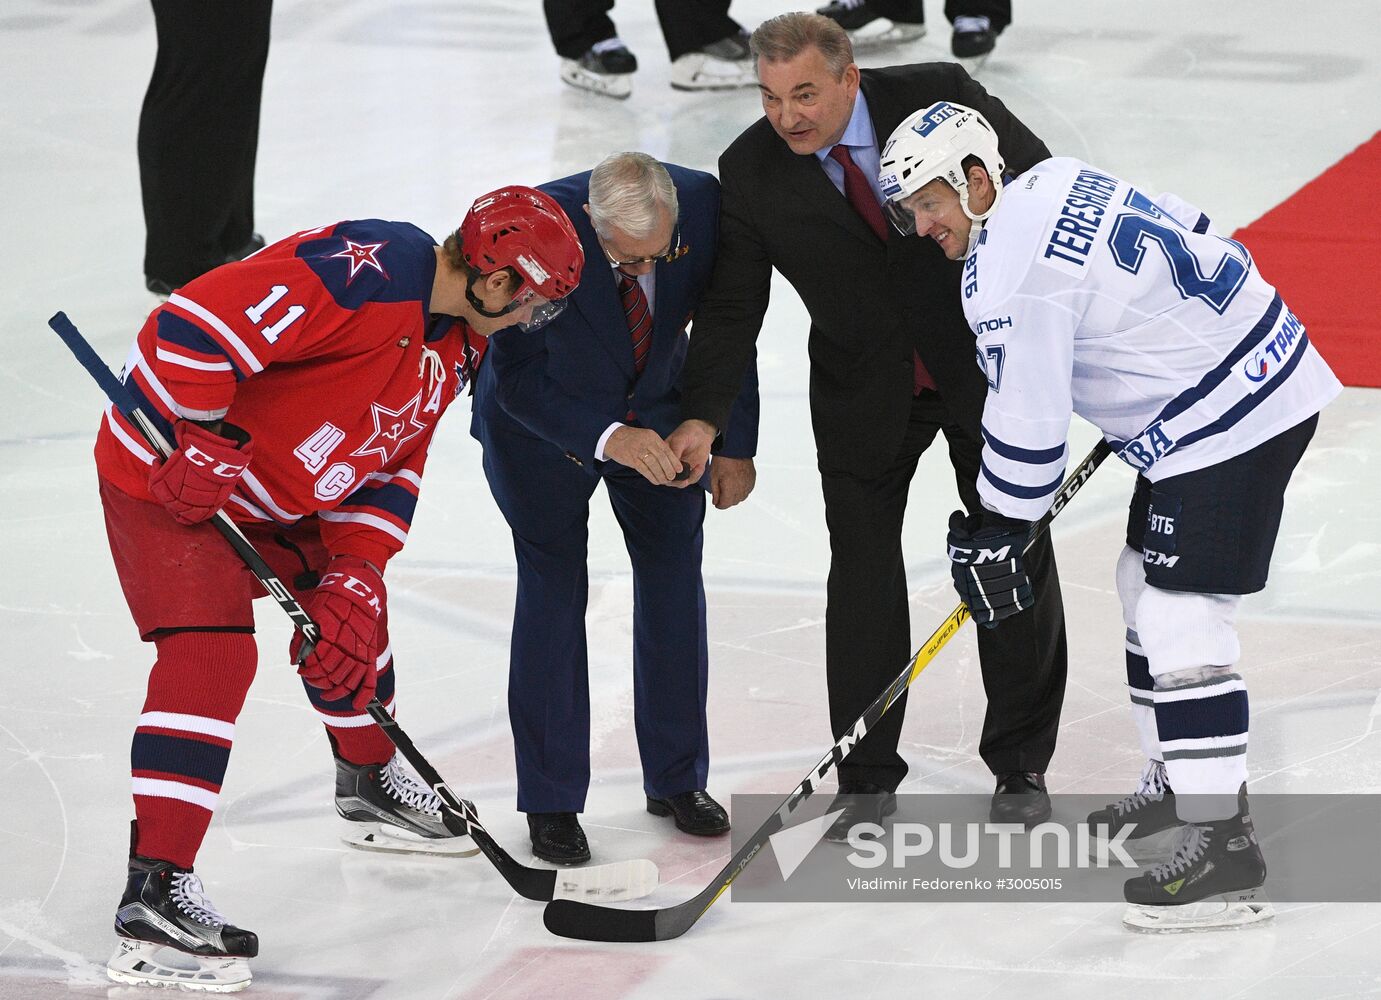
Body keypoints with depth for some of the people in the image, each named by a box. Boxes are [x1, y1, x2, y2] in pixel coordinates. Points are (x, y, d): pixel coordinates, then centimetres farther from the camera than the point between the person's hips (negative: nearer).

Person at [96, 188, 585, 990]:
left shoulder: (458, 345, 4)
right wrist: (201, 448, -31)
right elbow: (199, 321, -34)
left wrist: (352, 577, -1)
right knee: (211, 653, -19)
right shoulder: (366, 271, -29)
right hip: (165, 469, -10)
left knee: (351, 616, 22)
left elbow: (391, 463, 10)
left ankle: (370, 782, 48)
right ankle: (155, 890, -22)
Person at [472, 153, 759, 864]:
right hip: (544, 423, -3)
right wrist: (606, 437, -41)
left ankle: (676, 779, 18)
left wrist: (733, 445, -6)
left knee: (673, 579, 4)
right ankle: (551, 801, 3)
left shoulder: (705, 203, -26)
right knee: (553, 590, -6)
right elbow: (518, 377, -29)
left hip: (657, 407, 3)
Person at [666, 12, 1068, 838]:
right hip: (864, 389, 1)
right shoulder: (752, 172, -15)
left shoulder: (940, 98, -20)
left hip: (989, 359, -1)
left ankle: (1021, 766, 18)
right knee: (863, 566, -3)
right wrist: (705, 417, -23)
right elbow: (732, 307, -11)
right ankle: (867, 778, 7)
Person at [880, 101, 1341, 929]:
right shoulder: (1057, 181, 8)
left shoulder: (1013, 274, -20)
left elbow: (1027, 429, -18)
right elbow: (1190, 234, 20)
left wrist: (997, 541, -7)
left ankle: (1224, 847, -16)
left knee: (1180, 620, -13)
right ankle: (1187, 780, 35)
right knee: (1146, 583, 22)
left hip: (1230, 419, -11)